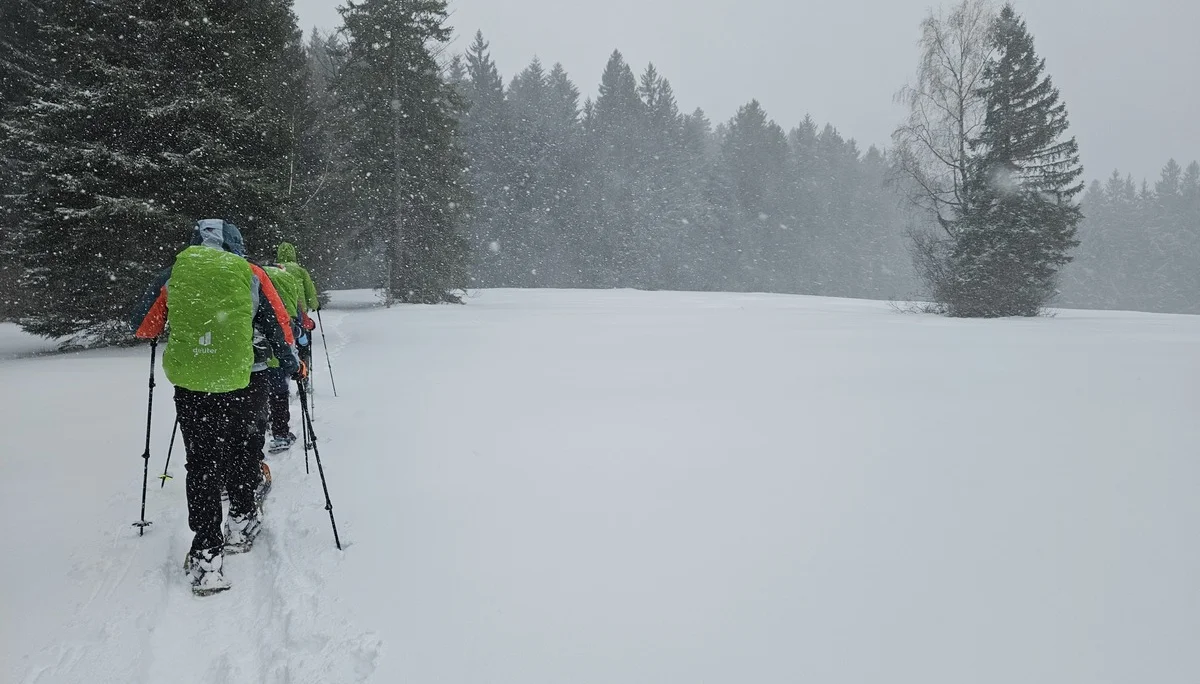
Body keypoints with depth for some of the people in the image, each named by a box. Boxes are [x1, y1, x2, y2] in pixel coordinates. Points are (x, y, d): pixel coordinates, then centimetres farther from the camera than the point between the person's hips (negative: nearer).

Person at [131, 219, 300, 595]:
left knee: (202, 465, 7)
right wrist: (293, 365, 20)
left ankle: (207, 555, 2)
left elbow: (143, 326, 12)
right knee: (243, 452, 22)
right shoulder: (251, 274, 2)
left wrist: (163, 332, 35)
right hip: (245, 384, 0)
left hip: (191, 386, 0)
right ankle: (241, 524, 34)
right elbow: (280, 327, 4)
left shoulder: (174, 273, 6)